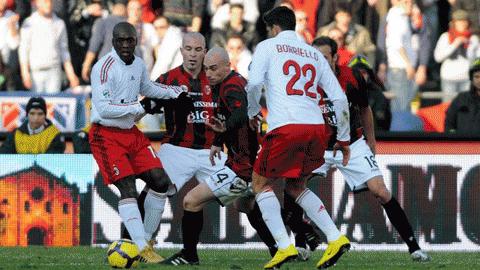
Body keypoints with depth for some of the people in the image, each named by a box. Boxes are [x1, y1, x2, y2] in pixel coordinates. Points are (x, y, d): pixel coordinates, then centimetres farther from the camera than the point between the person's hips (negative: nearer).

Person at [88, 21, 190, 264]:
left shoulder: (138, 64, 7)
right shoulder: (104, 68, -19)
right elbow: (102, 108, -27)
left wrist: (176, 93, 21)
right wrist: (140, 107, -24)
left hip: (131, 134, 8)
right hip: (106, 136, -8)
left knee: (160, 181, 3)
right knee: (128, 189, -16)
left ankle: (145, 240, 16)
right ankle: (142, 249, -15)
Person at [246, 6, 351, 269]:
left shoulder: (268, 46, 10)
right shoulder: (314, 54, 23)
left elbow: (254, 83, -7)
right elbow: (339, 98, 19)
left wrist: (252, 112, 12)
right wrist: (343, 139, 26)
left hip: (285, 127, -5)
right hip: (316, 127, 5)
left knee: (261, 183, 11)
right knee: (295, 186, 23)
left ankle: (284, 247, -4)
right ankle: (335, 238, 8)